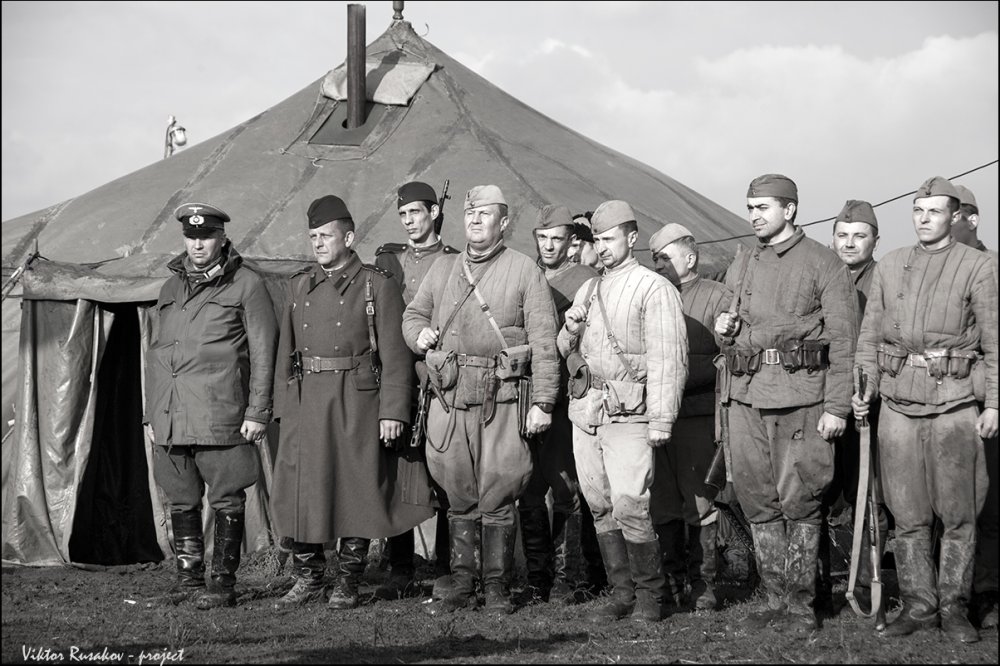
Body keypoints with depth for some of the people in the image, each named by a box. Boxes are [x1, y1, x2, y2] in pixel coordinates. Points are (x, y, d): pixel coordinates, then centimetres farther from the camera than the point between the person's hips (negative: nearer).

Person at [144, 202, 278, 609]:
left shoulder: (246, 285, 1)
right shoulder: (171, 288, 17)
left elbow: (263, 352, -2)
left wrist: (257, 412, -7)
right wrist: (150, 414, 16)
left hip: (221, 416, -5)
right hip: (170, 419, 5)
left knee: (227, 502, -1)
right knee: (181, 500, 9)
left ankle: (223, 583, 6)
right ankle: (188, 580, 18)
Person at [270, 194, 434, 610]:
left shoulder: (378, 286, -2)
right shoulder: (299, 285, 13)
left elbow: (395, 354, -5)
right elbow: (287, 348, 15)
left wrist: (393, 411, -12)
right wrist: (282, 406, 9)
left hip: (357, 401, -4)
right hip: (306, 400, 4)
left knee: (357, 492, 1)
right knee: (300, 491, 3)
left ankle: (347, 583, 12)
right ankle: (307, 579, 15)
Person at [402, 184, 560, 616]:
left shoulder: (524, 271, 2)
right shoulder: (443, 268, 15)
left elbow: (543, 341, -2)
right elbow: (413, 313, 25)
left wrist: (542, 402, -8)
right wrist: (419, 334, 0)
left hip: (503, 397, -4)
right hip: (450, 396, 4)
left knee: (497, 496, -2)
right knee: (459, 496, 7)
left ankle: (497, 587, 7)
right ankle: (461, 586, 14)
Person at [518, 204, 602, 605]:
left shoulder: (586, 281, 2)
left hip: (567, 397, -4)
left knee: (565, 489, -4)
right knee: (528, 490, 5)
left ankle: (567, 579, 2)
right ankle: (537, 576, 13)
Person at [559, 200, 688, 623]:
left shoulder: (654, 288, -4)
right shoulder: (588, 290, 19)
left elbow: (667, 357, -10)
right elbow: (567, 352, 24)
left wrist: (662, 418, -17)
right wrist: (570, 331, 1)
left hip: (629, 413, -7)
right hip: (585, 411, 7)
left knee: (629, 507, -12)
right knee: (600, 507, 8)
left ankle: (650, 594, 2)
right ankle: (621, 593, 16)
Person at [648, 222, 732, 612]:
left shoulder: (717, 298, 1)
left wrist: (684, 376, -15)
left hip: (698, 416, -5)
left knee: (700, 502, -3)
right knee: (662, 503, 7)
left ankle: (702, 584, 4)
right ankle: (672, 582, 16)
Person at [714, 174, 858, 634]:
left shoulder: (823, 264, -1)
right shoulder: (740, 267, 17)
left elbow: (843, 340, -5)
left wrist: (837, 407, -11)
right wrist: (725, 329, 4)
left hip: (800, 397, -5)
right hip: (746, 395, 6)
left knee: (799, 503, -2)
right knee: (758, 502, 6)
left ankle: (800, 603, 5)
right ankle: (775, 597, 15)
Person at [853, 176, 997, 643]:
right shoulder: (889, 266, 12)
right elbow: (870, 333, 15)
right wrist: (864, 389, 3)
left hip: (954, 400, -3)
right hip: (898, 400, 3)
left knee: (958, 513, 0)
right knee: (908, 513, 4)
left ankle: (954, 607, 9)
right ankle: (918, 604, 12)